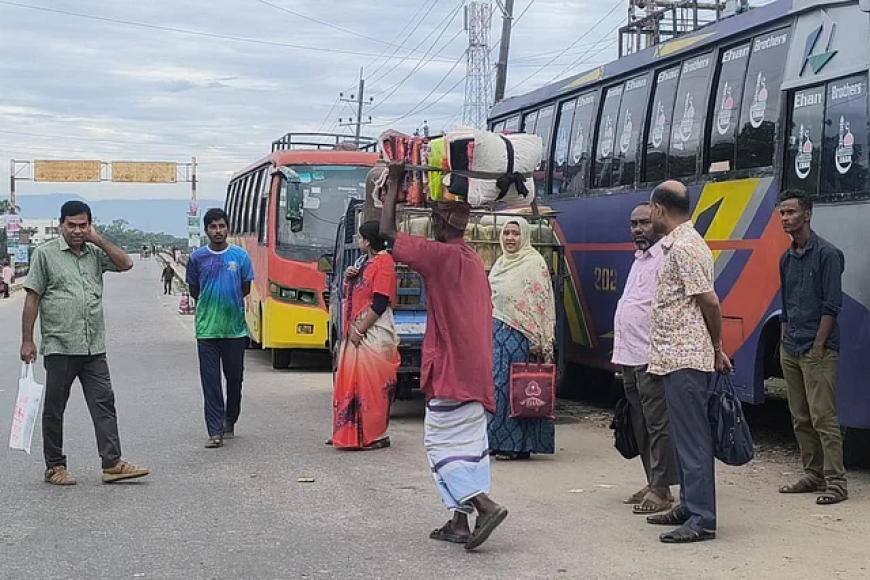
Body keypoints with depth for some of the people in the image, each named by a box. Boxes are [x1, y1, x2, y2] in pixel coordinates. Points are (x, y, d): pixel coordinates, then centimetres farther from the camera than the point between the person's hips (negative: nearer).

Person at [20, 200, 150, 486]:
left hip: (94, 347, 4)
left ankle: (112, 464, 0)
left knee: (104, 403, 0)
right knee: (54, 408, 5)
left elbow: (126, 264, 3)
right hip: (59, 347, -4)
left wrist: (98, 240, -2)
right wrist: (27, 340, -6)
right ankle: (54, 466, 15)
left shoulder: (95, 253, 13)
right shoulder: (45, 253, 0)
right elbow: (32, 299, -2)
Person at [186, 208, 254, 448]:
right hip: (207, 328, 0)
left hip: (235, 328, 1)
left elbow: (246, 289, 9)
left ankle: (230, 421, 30)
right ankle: (215, 431, 0)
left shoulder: (240, 255, 0)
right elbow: (194, 290, 12)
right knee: (210, 381, -2)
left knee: (235, 378, 11)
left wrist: (228, 304, 7)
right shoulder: (197, 257, 1)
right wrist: (210, 307, 9)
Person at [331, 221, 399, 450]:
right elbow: (353, 295, 22)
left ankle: (376, 436, 1)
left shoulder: (383, 262, -12)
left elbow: (379, 303, -18)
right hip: (356, 333, 9)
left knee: (371, 385, -6)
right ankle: (354, 433, 17)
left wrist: (360, 330, -17)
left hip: (374, 335, -9)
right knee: (353, 383, 11)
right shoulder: (366, 262, 18)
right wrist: (348, 279, 2)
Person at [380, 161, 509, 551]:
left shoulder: (441, 255, -13)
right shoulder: (475, 261, 14)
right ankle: (460, 522, 13)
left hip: (450, 370, -9)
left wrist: (394, 183, 0)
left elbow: (388, 232, -11)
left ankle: (486, 506, -12)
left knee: (442, 442, -2)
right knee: (469, 442, 9)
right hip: (477, 369, 9)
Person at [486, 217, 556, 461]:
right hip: (496, 331, 7)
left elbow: (543, 303, -10)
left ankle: (518, 445, 1)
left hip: (518, 334, -7)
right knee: (494, 383, 4)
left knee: (515, 385, -5)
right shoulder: (501, 263, 17)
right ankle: (498, 441, 10)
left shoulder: (534, 263, -6)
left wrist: (539, 341, -15)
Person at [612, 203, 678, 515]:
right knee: (641, 426, 13)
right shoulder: (640, 259, 21)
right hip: (631, 358, 10)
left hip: (650, 357, -10)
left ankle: (661, 489, -3)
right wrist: (621, 349, 21)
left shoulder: (665, 258, -10)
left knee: (658, 424, -6)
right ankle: (653, 483, 21)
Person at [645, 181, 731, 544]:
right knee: (684, 435, 16)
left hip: (684, 359, -11)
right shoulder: (677, 244, 16)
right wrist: (715, 349, 16)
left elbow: (709, 301, -17)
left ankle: (702, 520, -4)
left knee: (692, 438, -7)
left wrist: (717, 347, -4)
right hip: (678, 357, 11)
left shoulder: (684, 247, -15)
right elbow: (704, 302, 17)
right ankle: (689, 507, 25)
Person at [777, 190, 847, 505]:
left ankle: (836, 482, -6)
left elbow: (831, 305, -12)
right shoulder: (786, 258, 14)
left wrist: (818, 346, -15)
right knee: (800, 419, 11)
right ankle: (814, 474, 20)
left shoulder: (826, 253, -8)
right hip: (790, 350, 8)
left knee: (823, 418, -9)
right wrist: (785, 341, 14)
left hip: (817, 351, -8)